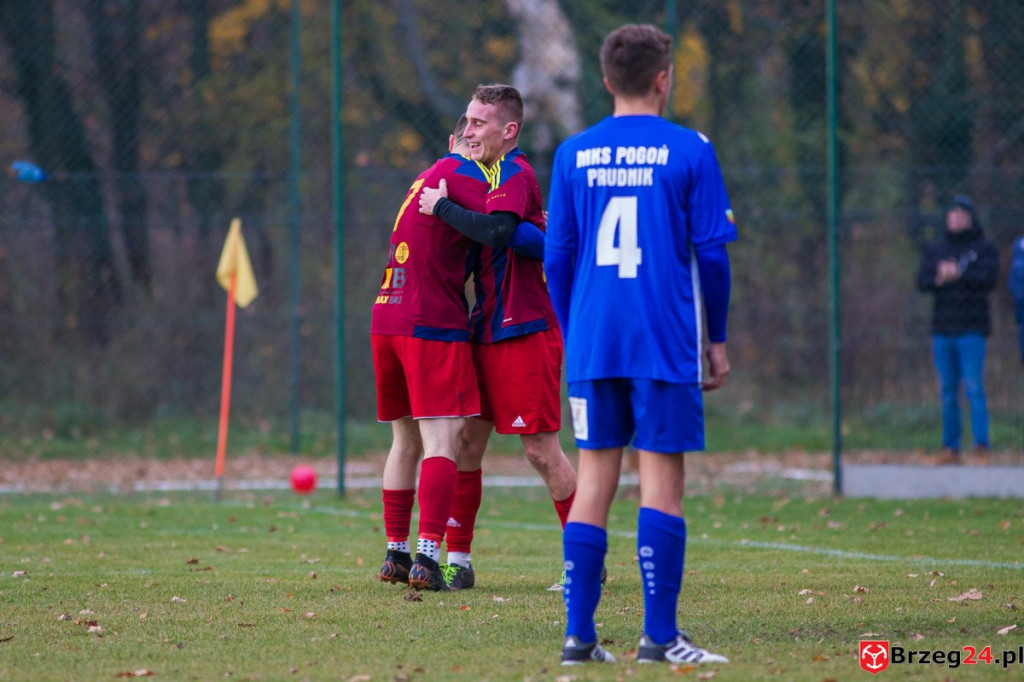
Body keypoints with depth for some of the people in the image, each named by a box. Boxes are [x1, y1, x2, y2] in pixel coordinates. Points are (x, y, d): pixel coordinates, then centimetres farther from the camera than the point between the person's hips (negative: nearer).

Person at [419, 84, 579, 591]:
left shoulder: (516, 175, -12)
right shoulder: (487, 174, 16)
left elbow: (497, 232, -30)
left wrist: (443, 207, -20)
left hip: (525, 333, -9)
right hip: (487, 331, 9)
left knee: (541, 450, -6)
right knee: (466, 443, 4)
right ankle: (458, 559, 8)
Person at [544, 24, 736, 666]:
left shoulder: (573, 154, 7)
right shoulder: (689, 150, -3)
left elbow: (557, 258, 9)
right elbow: (712, 252, -2)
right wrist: (717, 339, 7)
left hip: (591, 345, 3)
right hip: (666, 345, -3)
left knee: (594, 480, 7)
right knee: (662, 481, -2)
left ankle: (580, 634, 5)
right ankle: (660, 635, -5)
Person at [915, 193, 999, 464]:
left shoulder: (984, 248, 4)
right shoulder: (935, 248, 14)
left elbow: (989, 278, -10)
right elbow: (922, 281, 5)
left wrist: (959, 274, -18)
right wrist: (939, 279, -15)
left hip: (972, 329, -4)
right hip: (942, 329, 4)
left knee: (974, 388, -11)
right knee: (947, 391, 6)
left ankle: (982, 444, -12)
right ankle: (951, 447, 12)